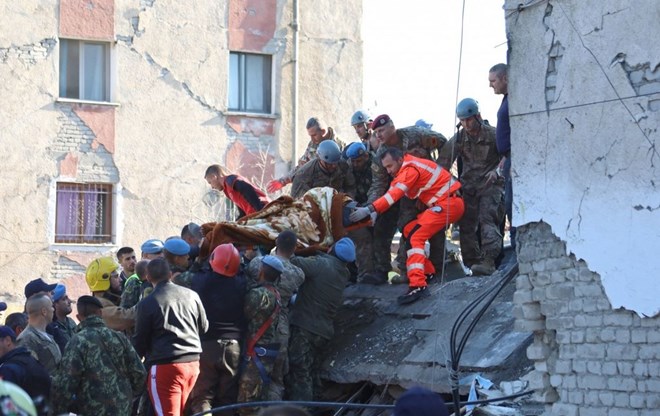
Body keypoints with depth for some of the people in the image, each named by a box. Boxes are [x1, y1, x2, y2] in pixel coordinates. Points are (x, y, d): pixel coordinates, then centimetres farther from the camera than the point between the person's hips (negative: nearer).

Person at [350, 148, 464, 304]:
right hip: (443, 204, 10)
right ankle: (427, 272, 20)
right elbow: (393, 193, 8)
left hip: (448, 203, -10)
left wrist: (369, 209, -34)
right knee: (409, 231, 14)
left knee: (415, 237, -18)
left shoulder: (411, 169, -15)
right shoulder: (406, 169, 16)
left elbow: (394, 194, -27)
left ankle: (417, 285, -31)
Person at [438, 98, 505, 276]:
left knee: (487, 220, -20)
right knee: (467, 224, -1)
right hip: (469, 186, 5)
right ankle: (471, 263, 5)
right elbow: (443, 164, 2)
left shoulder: (492, 134, -8)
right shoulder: (458, 138, 2)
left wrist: (496, 171, -27)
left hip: (490, 184, -5)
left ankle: (488, 261, -31)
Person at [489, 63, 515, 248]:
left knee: (512, 203, -12)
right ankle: (516, 246, 15)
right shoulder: (508, 98, 20)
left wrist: (514, 161, -23)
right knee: (510, 203, 11)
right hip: (510, 158, 11)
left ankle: (517, 245, -11)